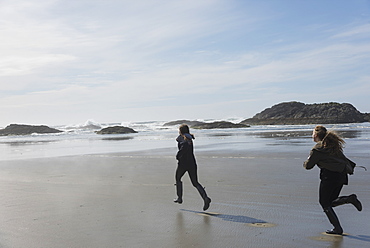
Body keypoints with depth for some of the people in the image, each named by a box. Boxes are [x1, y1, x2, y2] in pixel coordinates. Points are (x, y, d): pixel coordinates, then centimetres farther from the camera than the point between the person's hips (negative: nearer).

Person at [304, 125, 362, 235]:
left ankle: (337, 228, -1)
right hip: (341, 175, 8)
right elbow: (343, 158, 19)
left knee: (324, 203, 5)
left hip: (330, 176, -8)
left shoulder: (317, 149, -8)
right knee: (330, 202, 18)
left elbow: (308, 166, -1)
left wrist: (306, 162, 18)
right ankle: (350, 199, -5)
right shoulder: (333, 145, 15)